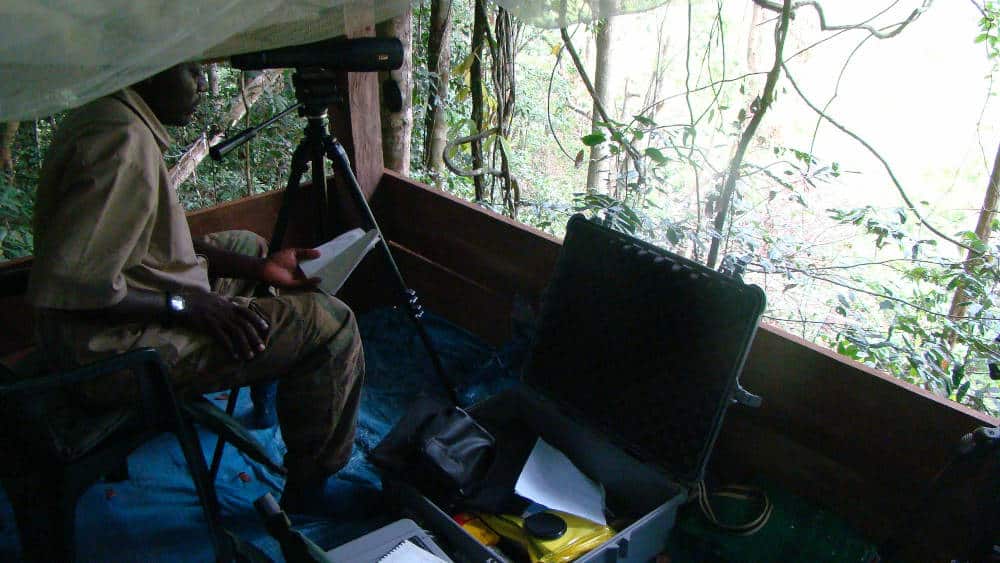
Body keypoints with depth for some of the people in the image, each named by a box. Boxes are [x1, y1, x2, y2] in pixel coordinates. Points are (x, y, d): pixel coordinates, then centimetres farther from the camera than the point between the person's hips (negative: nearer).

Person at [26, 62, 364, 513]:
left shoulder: (106, 117, 8)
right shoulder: (124, 141, -25)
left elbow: (154, 237, 13)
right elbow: (65, 285, -30)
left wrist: (258, 267, 6)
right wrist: (184, 303, -20)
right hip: (109, 348, -11)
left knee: (246, 245, 28)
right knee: (330, 324, -14)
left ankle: (264, 384, 38)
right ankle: (308, 493, 3)